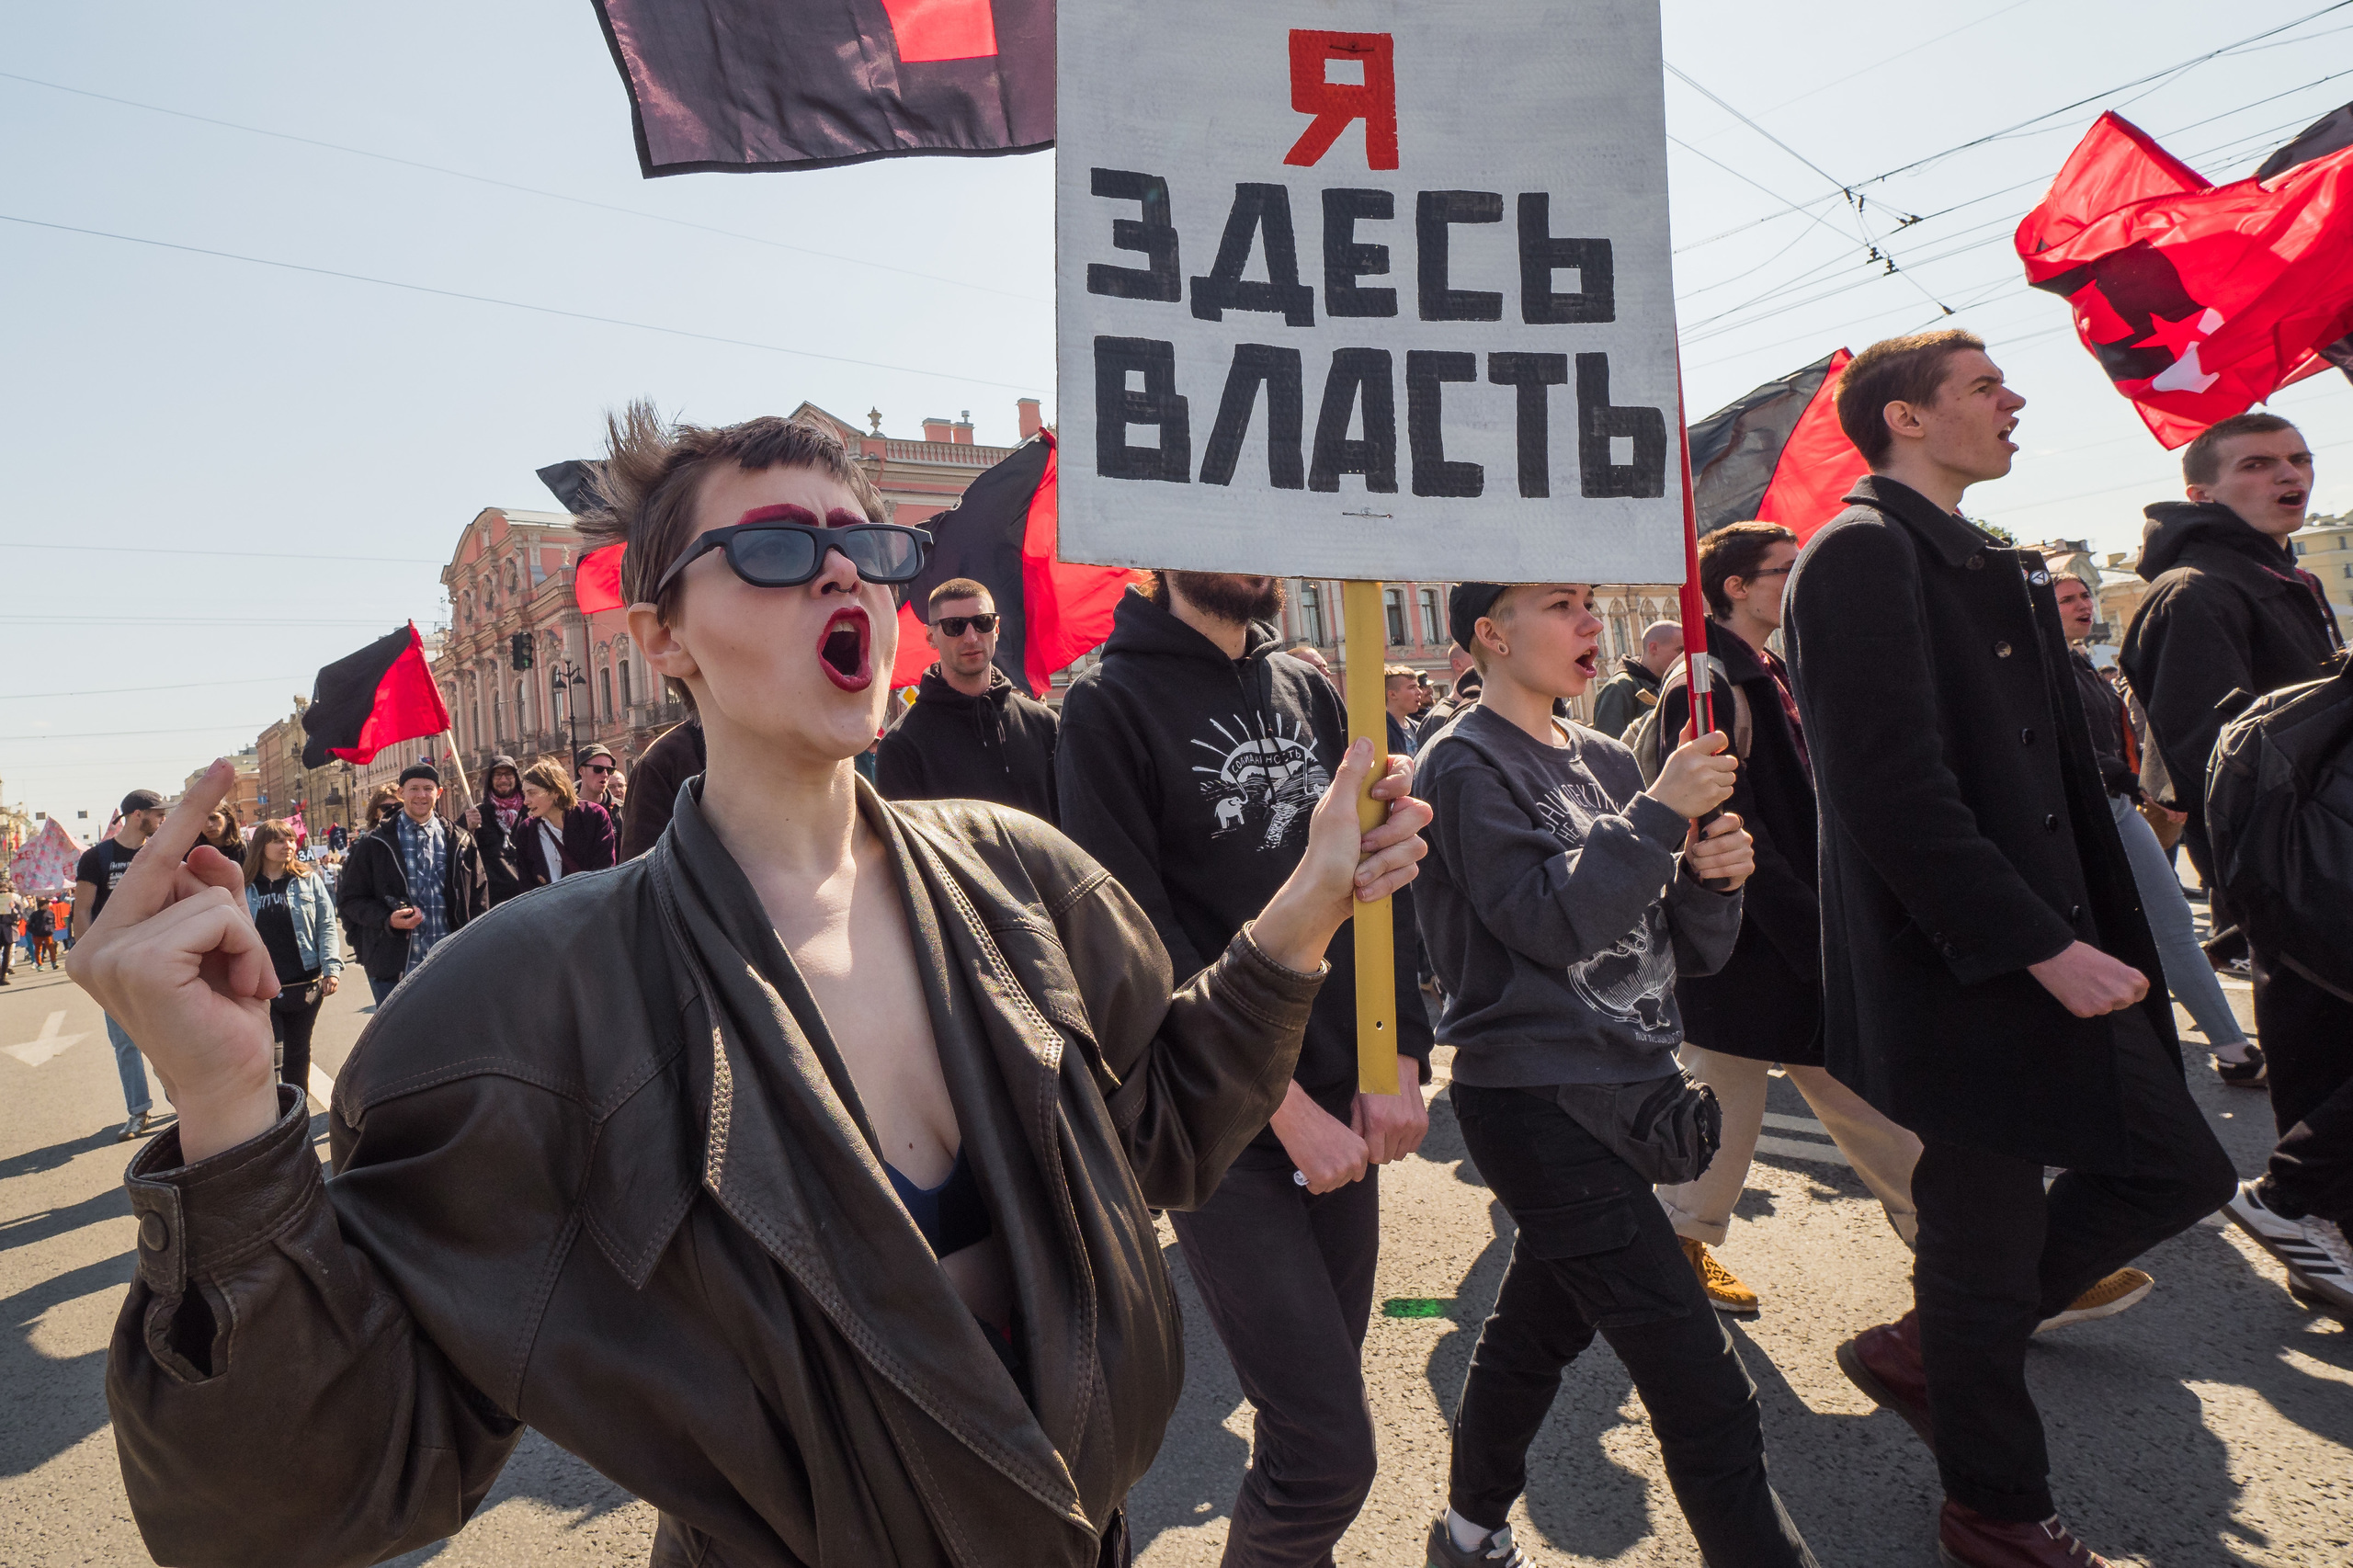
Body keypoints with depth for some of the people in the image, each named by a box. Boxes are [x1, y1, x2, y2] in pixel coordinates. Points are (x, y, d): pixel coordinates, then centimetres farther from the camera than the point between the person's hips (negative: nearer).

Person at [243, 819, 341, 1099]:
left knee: (298, 1055, 14)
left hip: (306, 985, 1)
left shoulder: (309, 881, 5)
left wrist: (332, 967, -9)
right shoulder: (243, 888, 3)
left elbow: (327, 926, 2)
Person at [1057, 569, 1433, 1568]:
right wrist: (1285, 1106, -14)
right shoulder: (1110, 706, -8)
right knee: (1328, 1451, -5)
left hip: (1345, 1110, 6)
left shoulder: (1311, 695, 10)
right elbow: (1140, 941, -13)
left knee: (1313, 1403, 17)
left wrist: (1399, 1062, -3)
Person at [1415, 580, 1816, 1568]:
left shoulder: (1607, 762, 11)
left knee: (1537, 1326, 22)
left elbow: (1688, 951, 11)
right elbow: (1552, 923, -20)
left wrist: (1713, 878, -8)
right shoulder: (1464, 765, -10)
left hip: (1620, 1096, 8)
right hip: (1539, 1105, -8)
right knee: (1706, 1397, -6)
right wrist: (1660, 815, -18)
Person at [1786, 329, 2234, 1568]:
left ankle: (1928, 1350, 30)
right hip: (1960, 981, -9)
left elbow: (2047, 770, 18)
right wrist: (2041, 947, -21)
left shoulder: (1988, 564, 16)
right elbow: (1894, 794, -25)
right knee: (1986, 1244, 6)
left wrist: (2090, 931, 12)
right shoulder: (1862, 555, -16)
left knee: (2176, 1172, 16)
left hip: (2051, 952, 9)